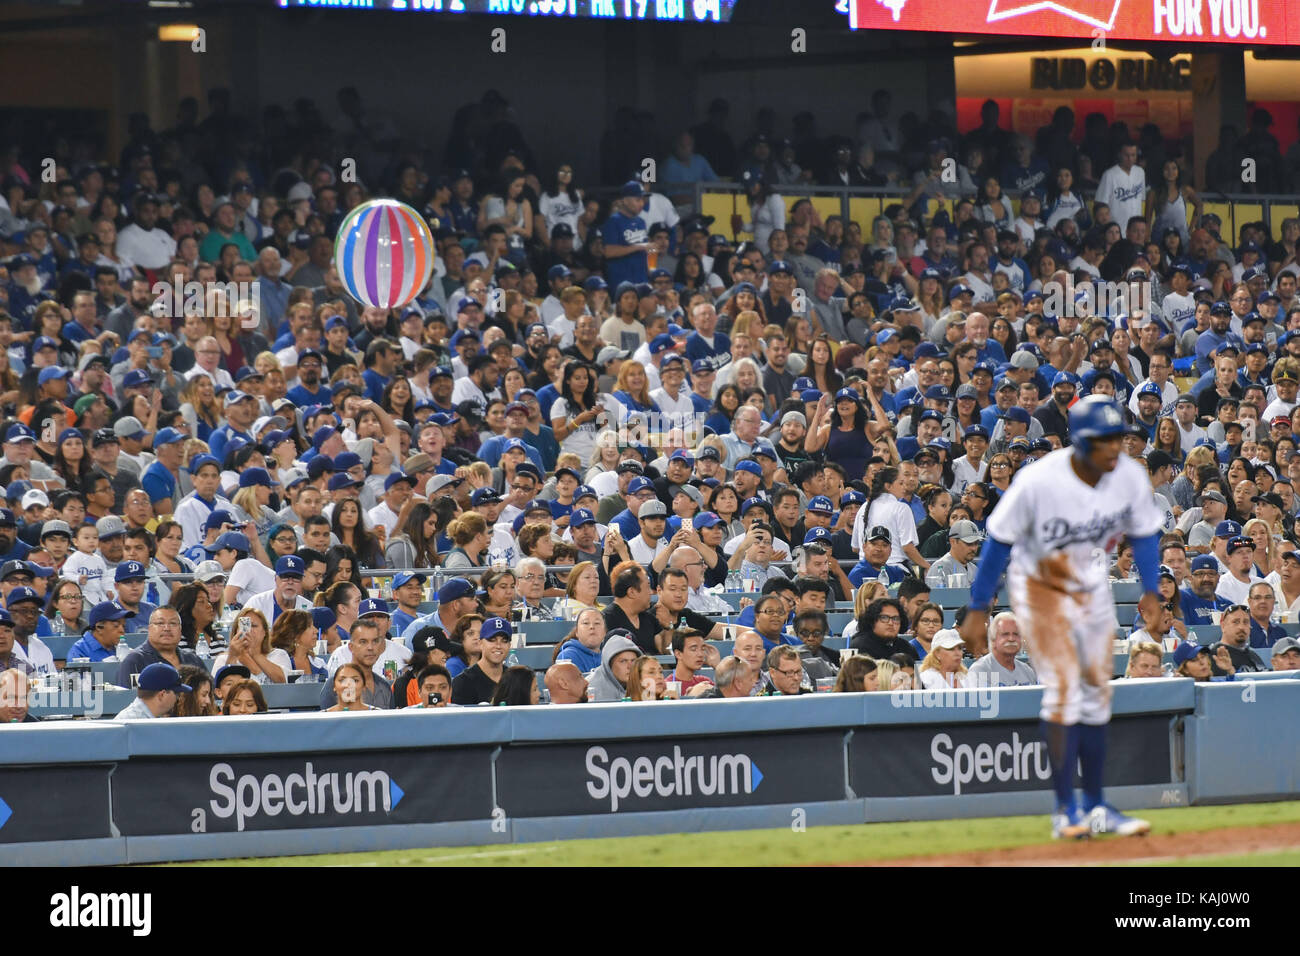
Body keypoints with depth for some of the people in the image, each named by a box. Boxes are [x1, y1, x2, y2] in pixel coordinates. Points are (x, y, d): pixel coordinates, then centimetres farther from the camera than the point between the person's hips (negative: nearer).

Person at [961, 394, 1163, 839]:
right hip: (1041, 587, -5)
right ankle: (1065, 811, -12)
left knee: (1097, 693, 11)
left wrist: (1151, 591, -6)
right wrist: (979, 606, -15)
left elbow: (1144, 534, 3)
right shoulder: (1039, 482, -29)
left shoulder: (1131, 477, -16)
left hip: (1093, 587, 5)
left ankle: (1094, 806, 22)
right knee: (1063, 687, -15)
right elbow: (1000, 540, -19)